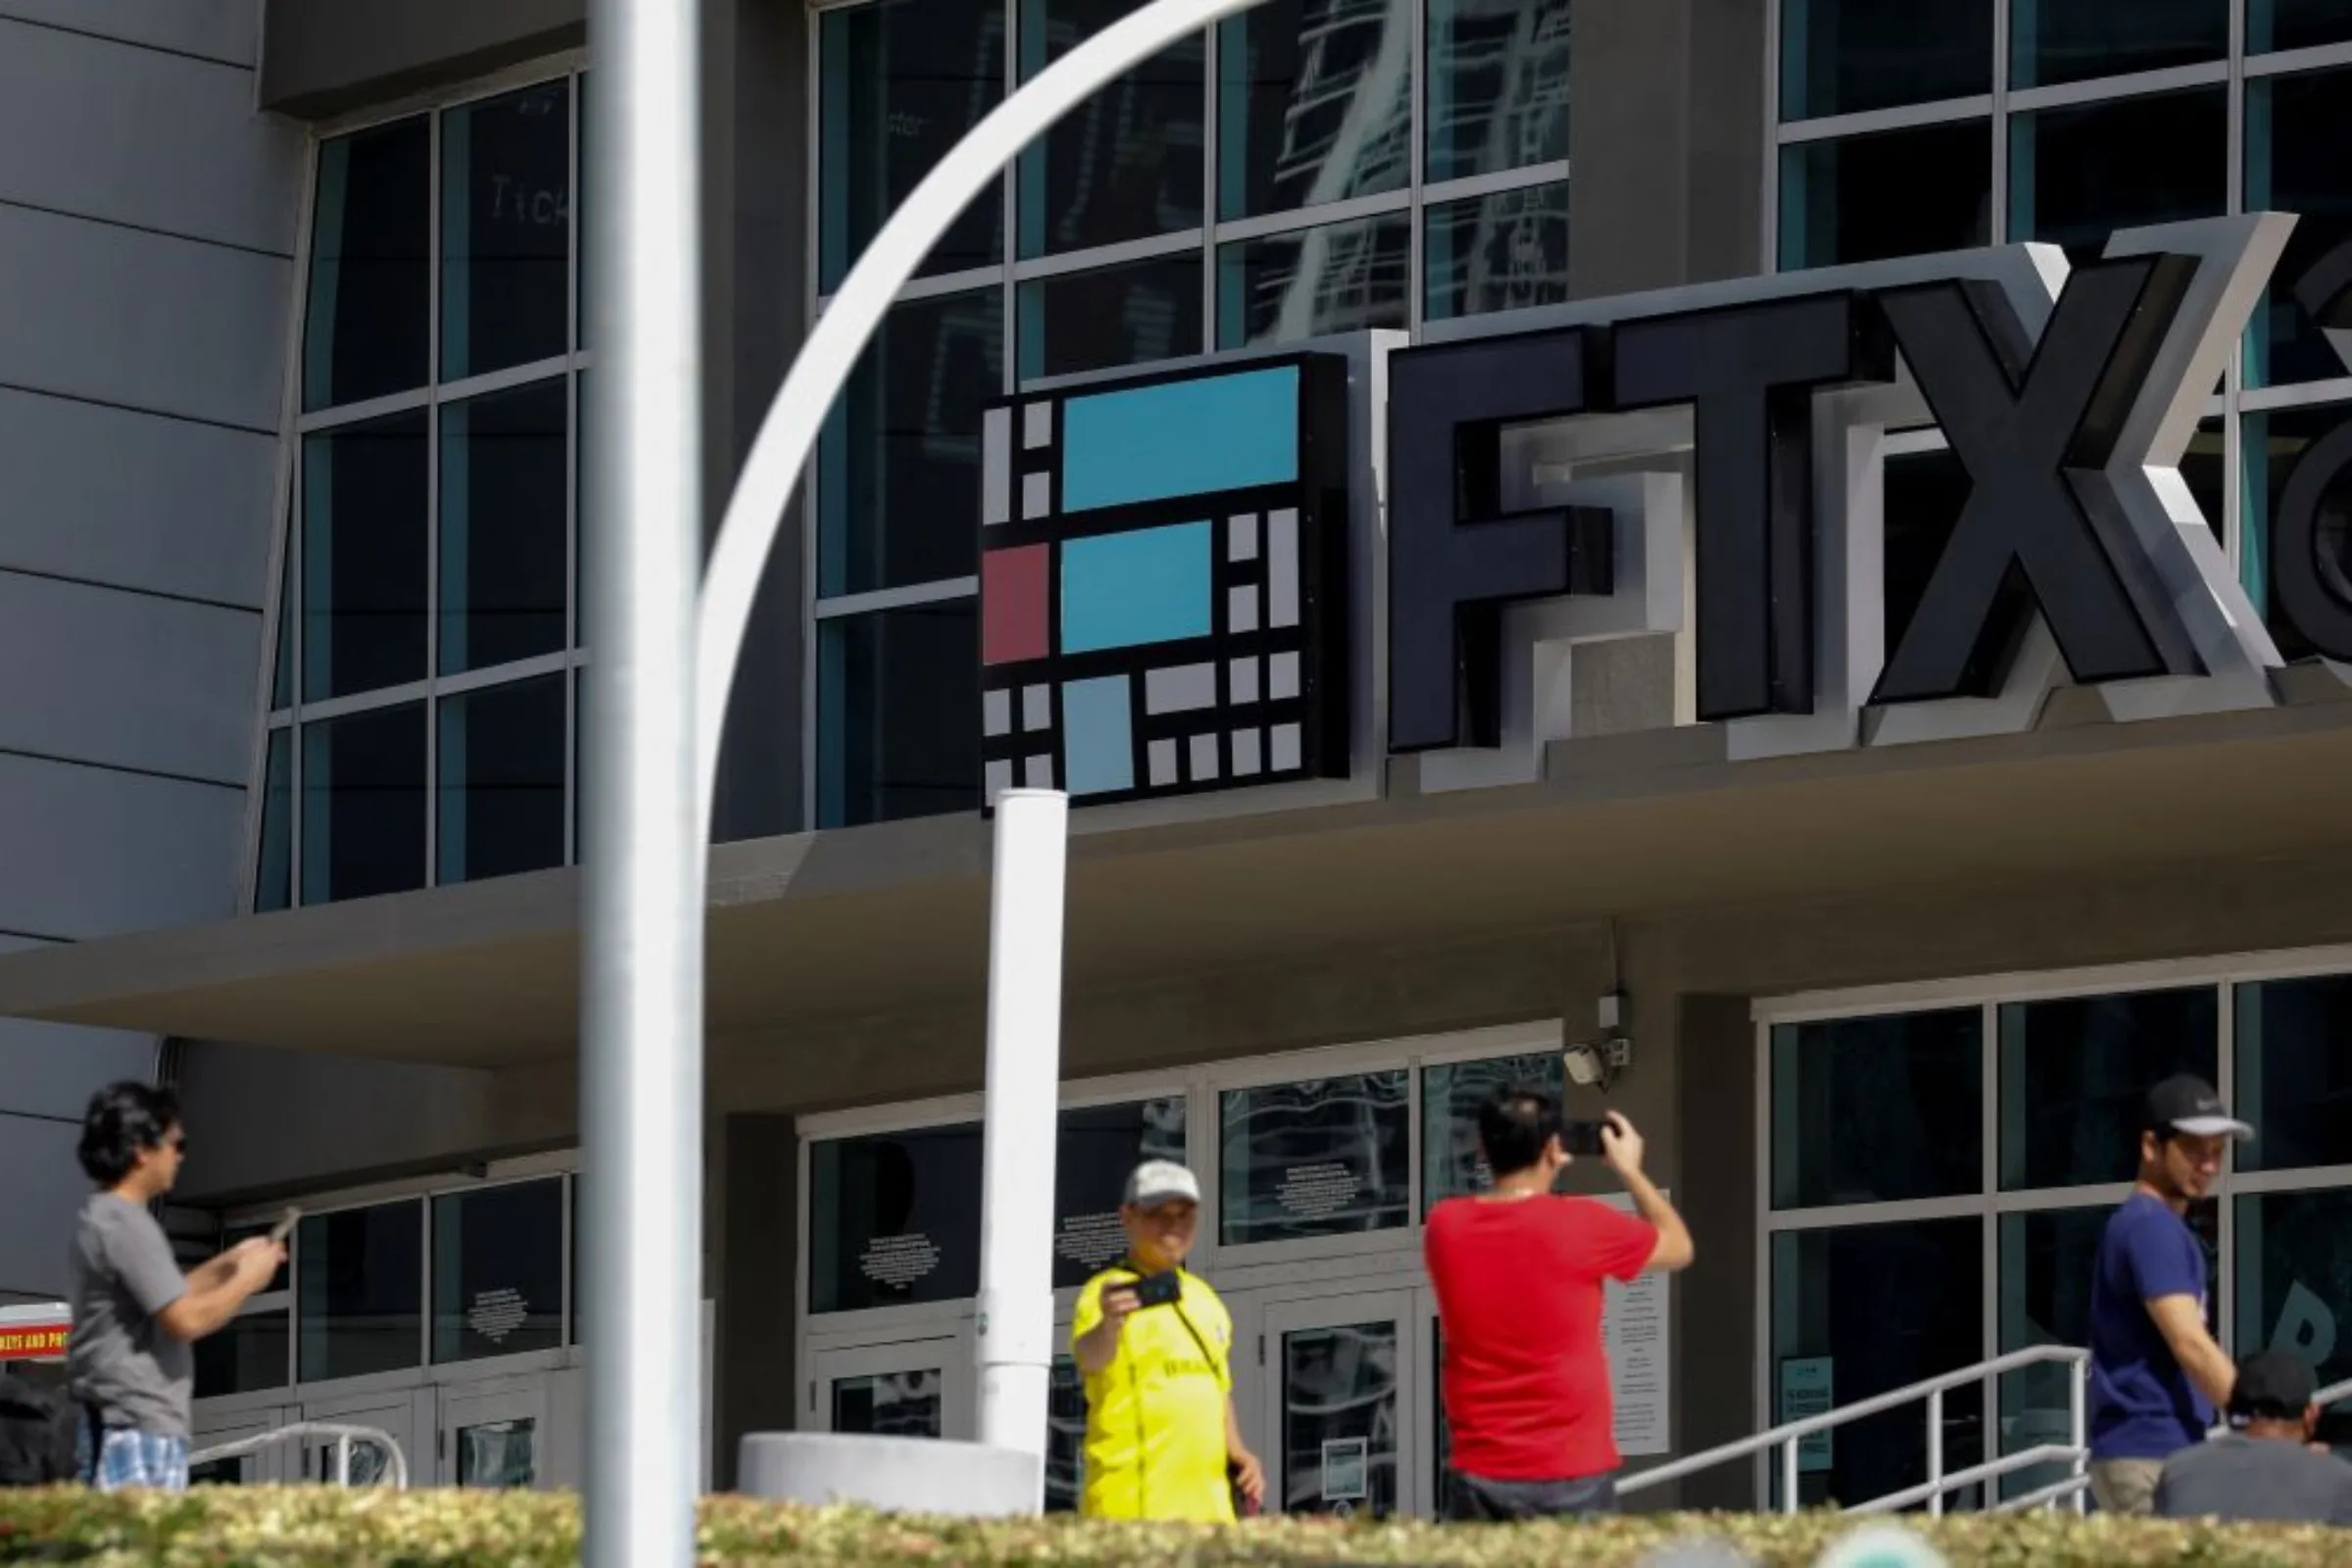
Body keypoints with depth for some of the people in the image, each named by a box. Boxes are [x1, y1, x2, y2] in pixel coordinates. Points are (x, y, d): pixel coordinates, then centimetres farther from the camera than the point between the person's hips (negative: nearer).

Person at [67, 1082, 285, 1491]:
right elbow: (186, 1319, -20)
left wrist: (227, 1264, 21)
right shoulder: (126, 1225, -15)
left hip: (126, 1429, 11)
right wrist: (247, 1279, -5)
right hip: (136, 1433, -11)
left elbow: (164, 1298, 29)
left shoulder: (103, 1218, 17)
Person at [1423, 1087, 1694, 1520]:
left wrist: (1536, 1178, 26)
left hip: (1477, 1474, 3)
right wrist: (1629, 1170, 20)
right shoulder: (1580, 1226, -9)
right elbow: (1678, 1248, 9)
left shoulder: (1444, 1226, 2)